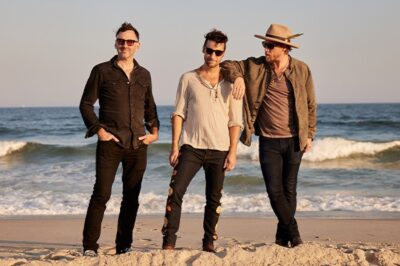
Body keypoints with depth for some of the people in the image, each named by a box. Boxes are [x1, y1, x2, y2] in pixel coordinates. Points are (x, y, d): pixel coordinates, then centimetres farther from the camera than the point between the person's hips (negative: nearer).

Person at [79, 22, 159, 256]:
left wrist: (155, 131, 8)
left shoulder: (144, 75, 14)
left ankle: (124, 246, 16)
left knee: (131, 197, 7)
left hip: (138, 145, 4)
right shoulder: (102, 71, 2)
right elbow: (86, 104, 2)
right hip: (110, 143, -4)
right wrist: (98, 129, -9)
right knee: (101, 194, -8)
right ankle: (90, 246, -2)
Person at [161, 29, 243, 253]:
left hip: (219, 150, 1)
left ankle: (209, 243, 17)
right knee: (176, 191, -12)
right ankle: (169, 241, -8)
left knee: (214, 199, 6)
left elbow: (235, 121, 4)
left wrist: (233, 152, -3)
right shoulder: (188, 79, 5)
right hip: (191, 147, -1)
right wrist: (174, 147, -2)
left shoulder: (231, 83, 5)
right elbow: (179, 114, 4)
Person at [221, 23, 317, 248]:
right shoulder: (256, 66, -2)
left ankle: (283, 239, 18)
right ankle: (294, 234, 3)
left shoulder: (302, 70, -2)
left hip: (294, 140, 0)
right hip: (269, 141, 1)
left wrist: (310, 135, 2)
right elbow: (228, 65, 3)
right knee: (274, 190, -6)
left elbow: (311, 105, 5)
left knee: (289, 190, 7)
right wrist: (238, 76, -19)